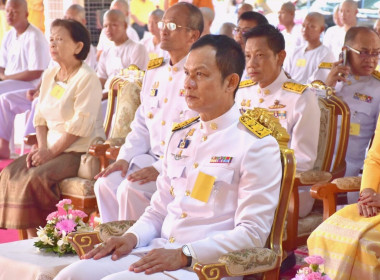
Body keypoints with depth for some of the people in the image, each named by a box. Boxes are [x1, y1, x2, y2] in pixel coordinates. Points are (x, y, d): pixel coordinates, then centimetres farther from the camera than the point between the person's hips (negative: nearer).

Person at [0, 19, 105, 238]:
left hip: (81, 151, -8)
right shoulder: (49, 76, 13)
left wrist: (51, 152, -17)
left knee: (35, 177, -27)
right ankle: (31, 237, -9)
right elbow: (41, 117, 13)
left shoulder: (87, 78, -12)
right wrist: (42, 148, -3)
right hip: (52, 147, 8)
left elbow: (80, 126, -19)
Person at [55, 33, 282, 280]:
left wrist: (184, 255, -19)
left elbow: (252, 233, -12)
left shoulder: (257, 145, -6)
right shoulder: (181, 136, 17)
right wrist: (132, 238, 1)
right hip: (158, 251, 7)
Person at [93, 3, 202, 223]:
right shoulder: (155, 73, 14)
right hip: (151, 157, 8)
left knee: (131, 189, -24)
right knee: (106, 183, -10)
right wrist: (125, 158, 3)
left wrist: (161, 169, -22)